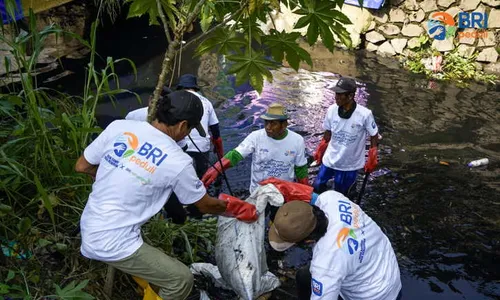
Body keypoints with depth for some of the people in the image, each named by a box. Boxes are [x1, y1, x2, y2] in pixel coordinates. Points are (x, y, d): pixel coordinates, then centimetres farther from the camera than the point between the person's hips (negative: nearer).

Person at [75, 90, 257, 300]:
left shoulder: (118, 126, -5)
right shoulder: (178, 161, -15)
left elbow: (81, 167, 7)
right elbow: (206, 205, 0)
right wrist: (236, 208, 19)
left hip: (88, 231, 7)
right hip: (113, 244, -7)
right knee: (181, 280, 6)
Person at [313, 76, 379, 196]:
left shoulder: (364, 114, -24)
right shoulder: (332, 110, -12)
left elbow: (374, 136, -8)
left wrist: (372, 160, -5)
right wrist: (320, 151, 12)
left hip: (350, 165, -3)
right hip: (330, 159, 4)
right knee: (317, 187, 13)